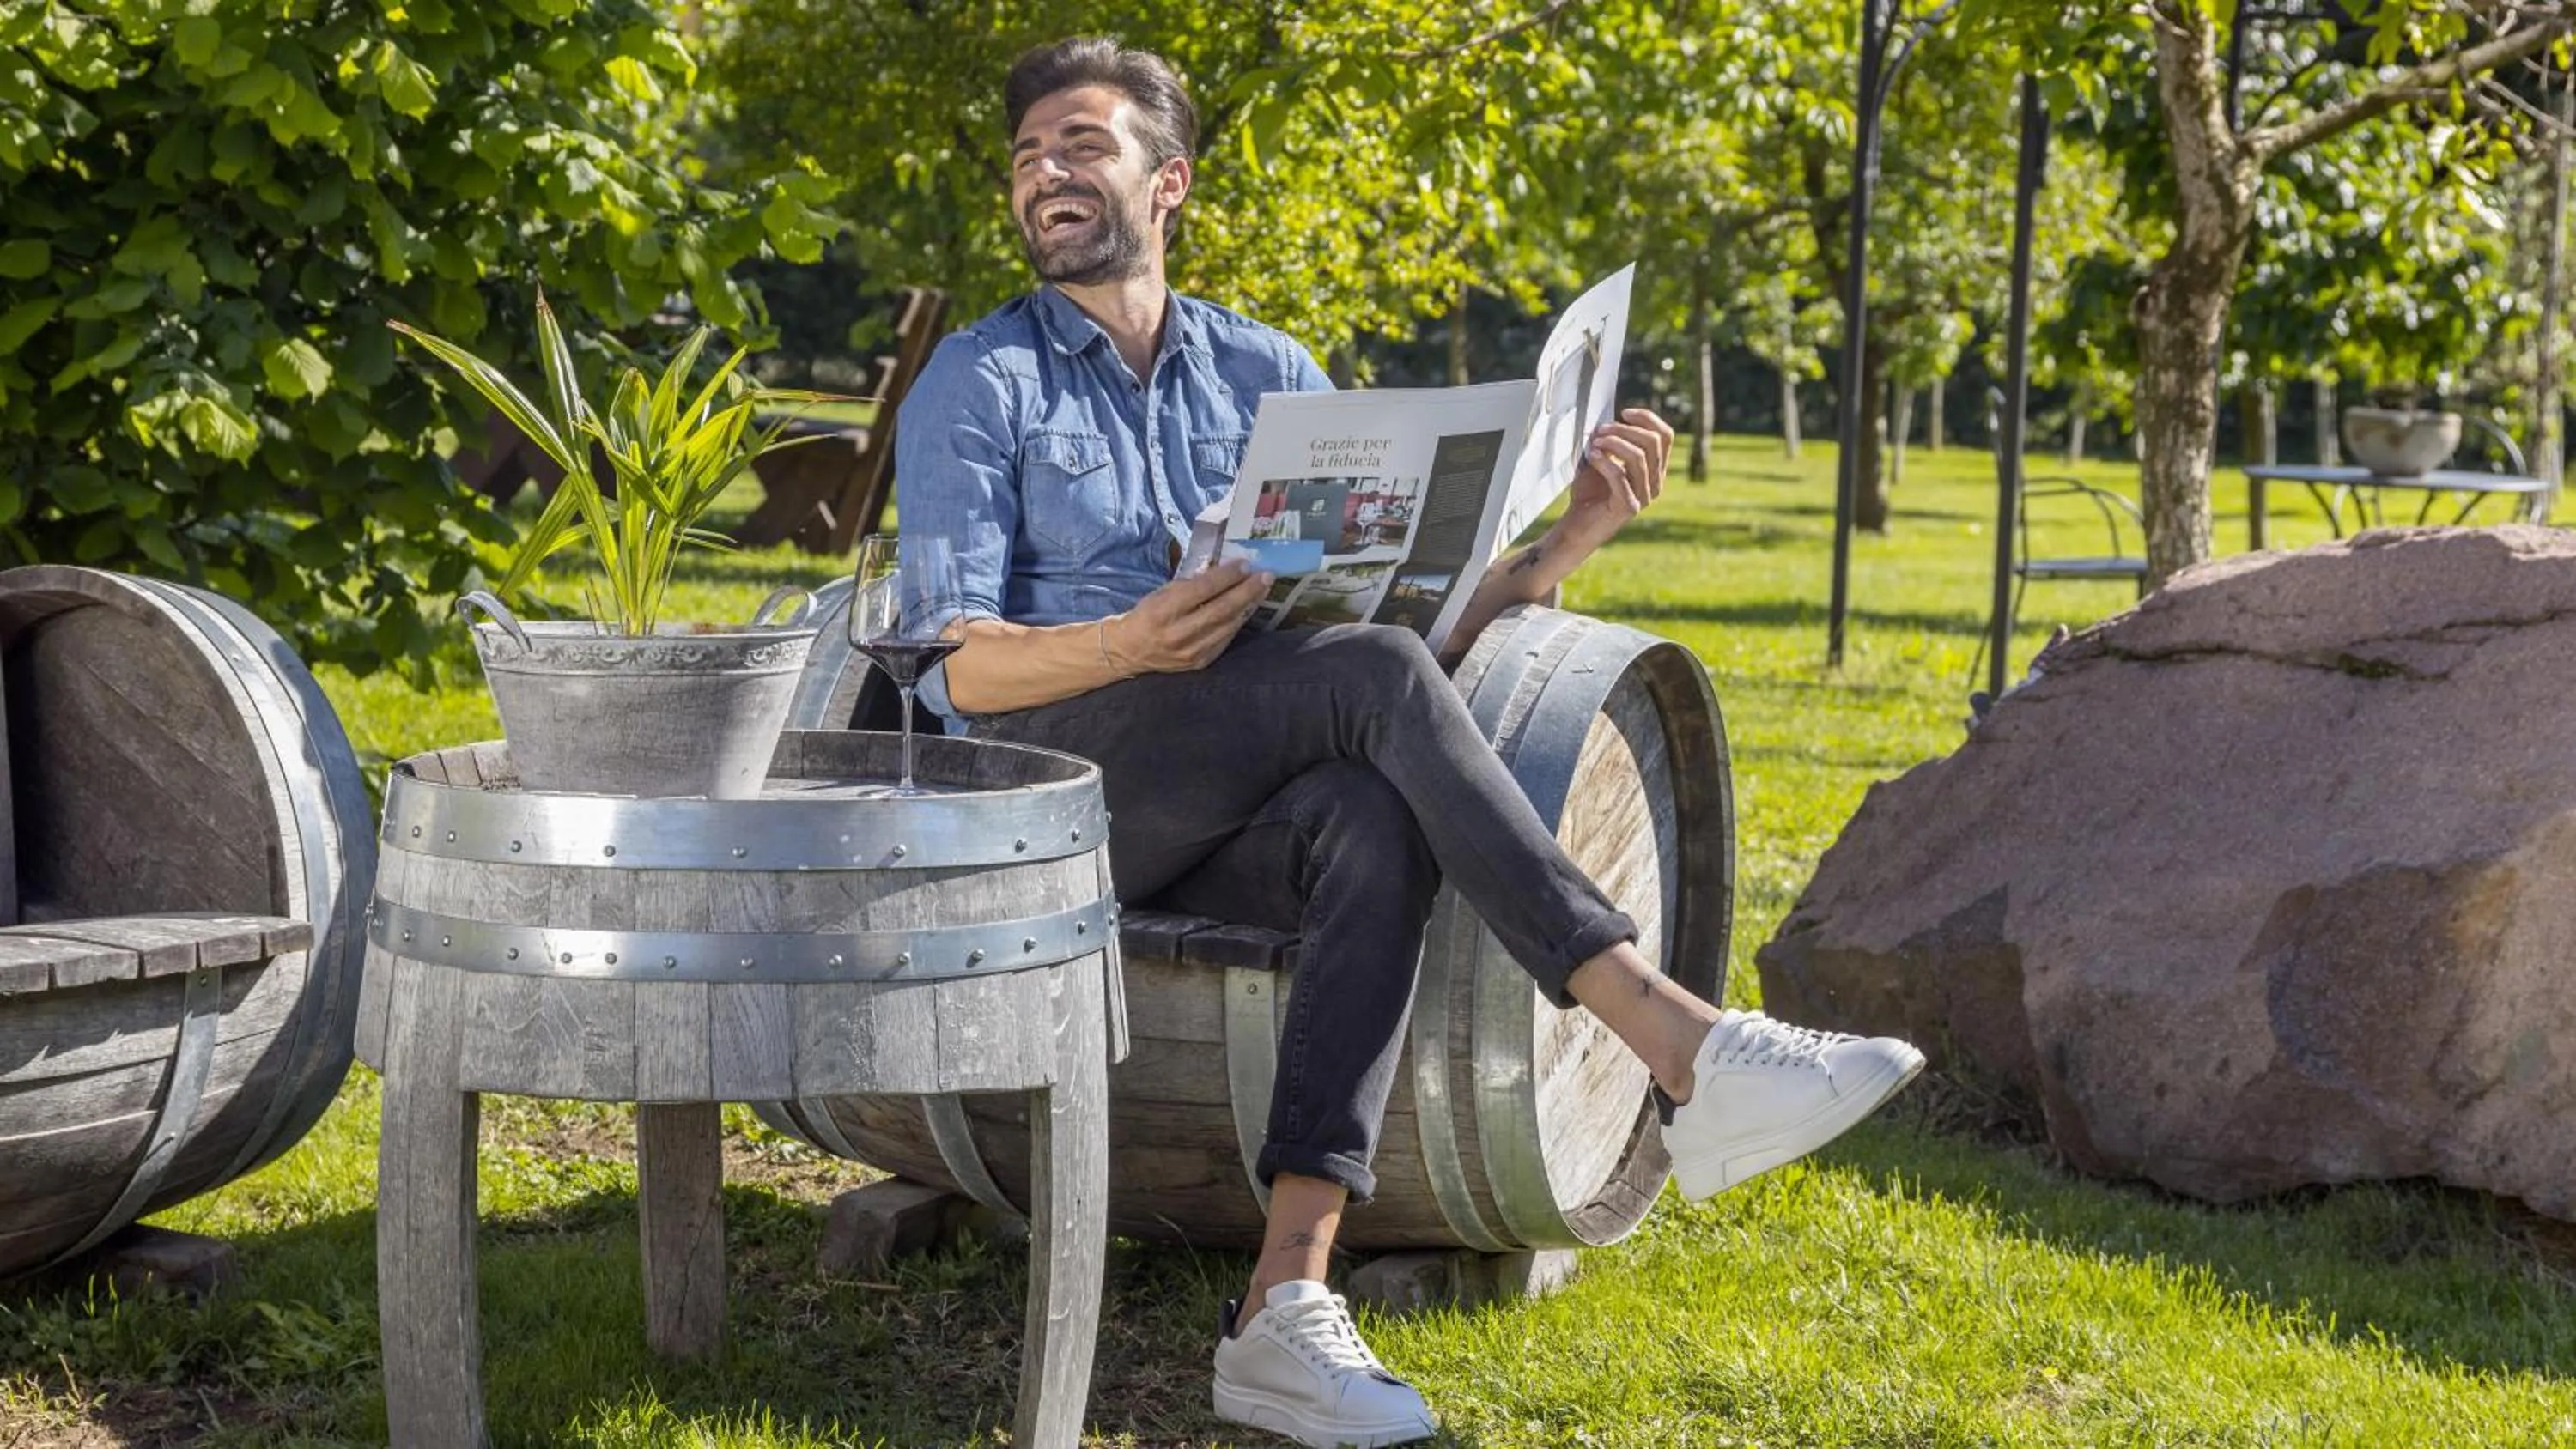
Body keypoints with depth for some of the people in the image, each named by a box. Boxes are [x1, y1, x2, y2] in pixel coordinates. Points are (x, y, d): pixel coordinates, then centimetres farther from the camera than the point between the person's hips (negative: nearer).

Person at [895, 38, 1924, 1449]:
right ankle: (1677, 1046, -37)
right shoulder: (978, 384, 6)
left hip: (1224, 819, 4)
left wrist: (1572, 532, -4)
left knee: (1375, 826, -34)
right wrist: (1129, 646, -25)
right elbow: (957, 665, -6)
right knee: (1375, 677, -30)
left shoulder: (1262, 373, 18)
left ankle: (1285, 1302, -42)